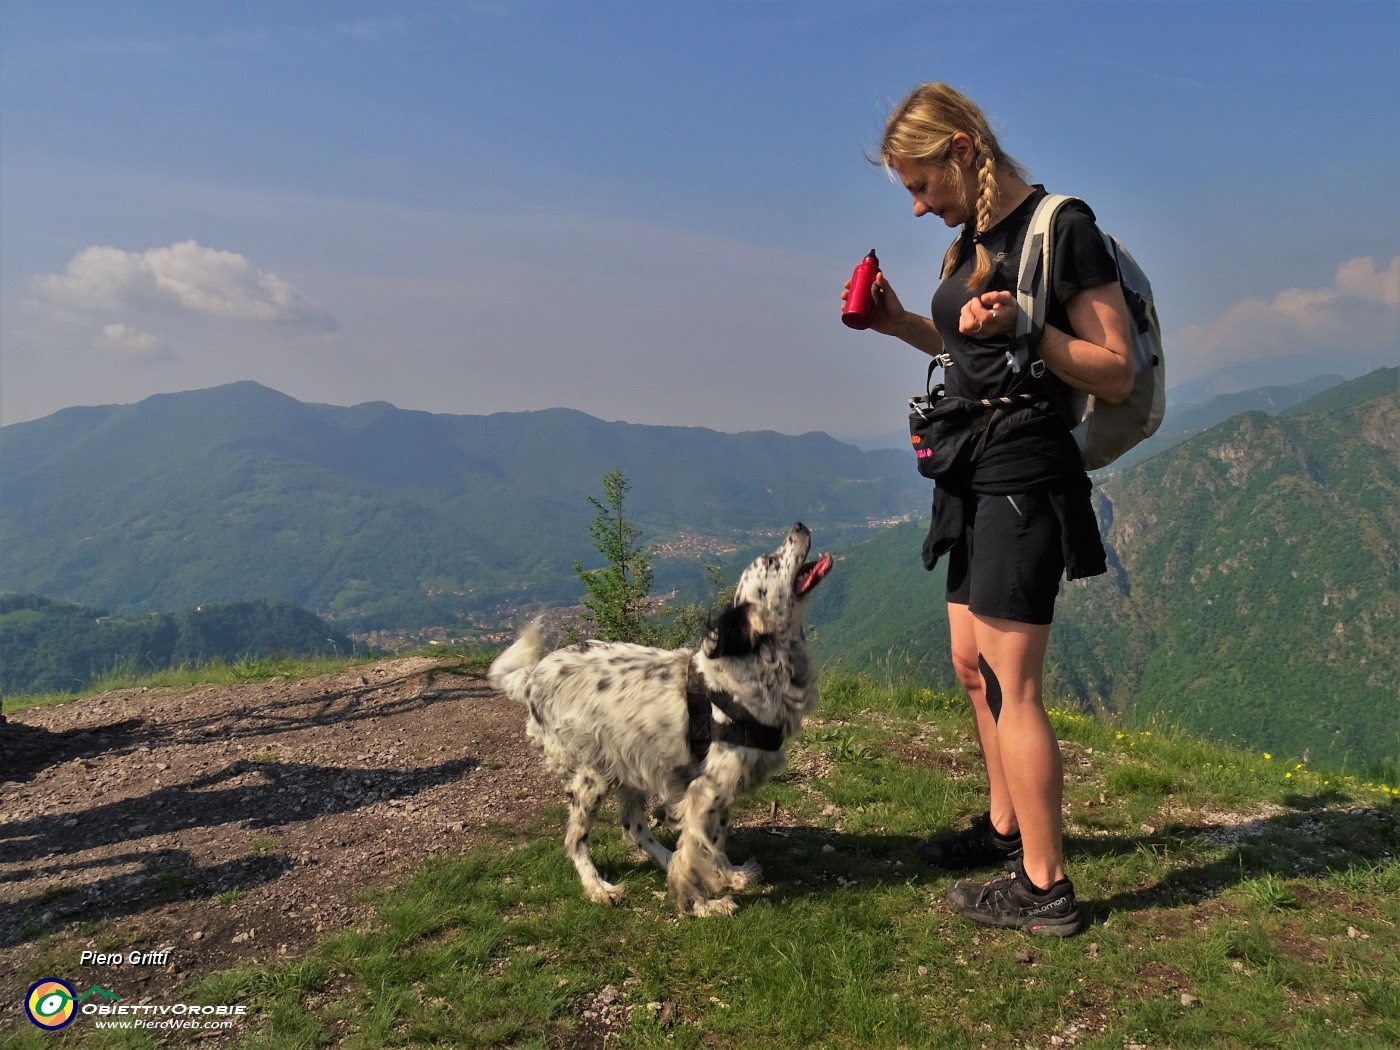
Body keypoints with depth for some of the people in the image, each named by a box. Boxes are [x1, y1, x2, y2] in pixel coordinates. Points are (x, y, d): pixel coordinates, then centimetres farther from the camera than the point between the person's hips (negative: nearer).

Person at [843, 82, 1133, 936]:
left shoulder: (1062, 228, -12)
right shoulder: (974, 236, 14)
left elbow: (1116, 374, -12)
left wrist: (1020, 326, -25)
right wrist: (901, 325, 10)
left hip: (1024, 479, -9)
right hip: (975, 478, 10)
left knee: (1010, 681, -7)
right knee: (973, 664, 16)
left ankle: (1046, 887, 5)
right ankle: (1007, 826, 33)